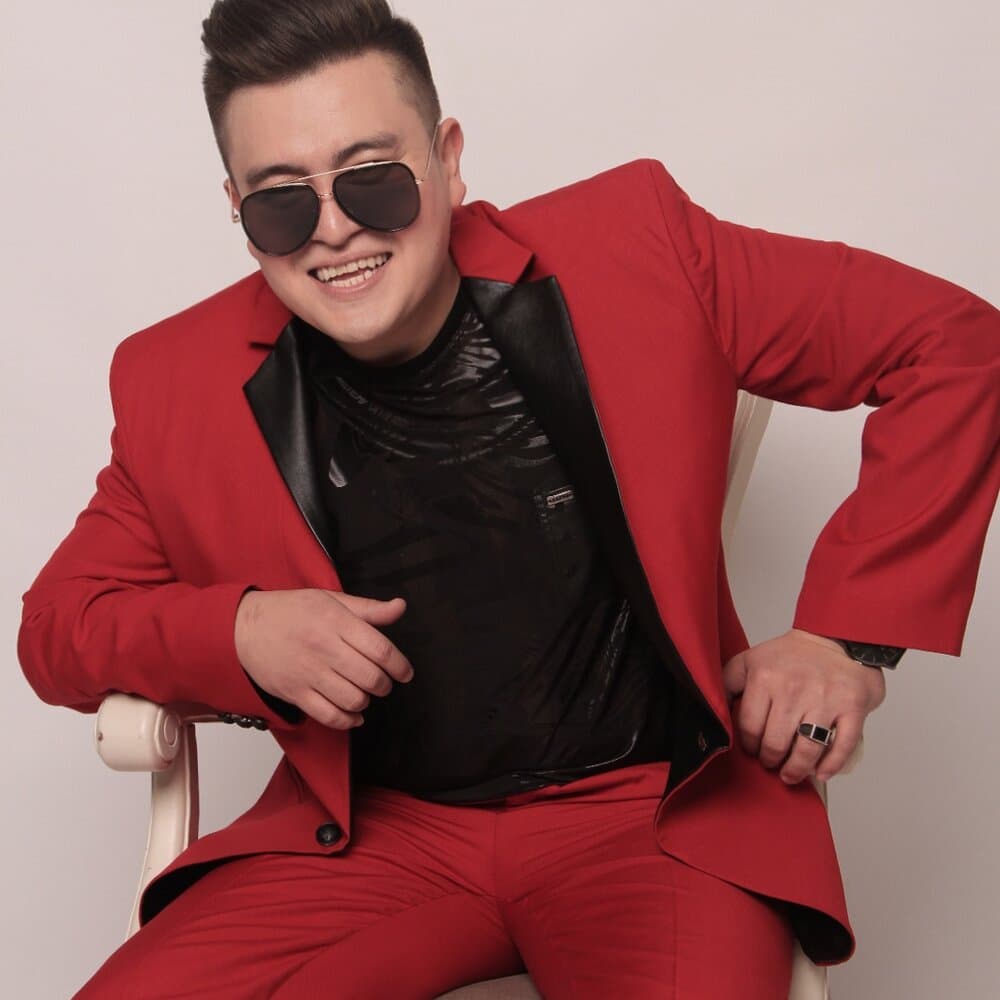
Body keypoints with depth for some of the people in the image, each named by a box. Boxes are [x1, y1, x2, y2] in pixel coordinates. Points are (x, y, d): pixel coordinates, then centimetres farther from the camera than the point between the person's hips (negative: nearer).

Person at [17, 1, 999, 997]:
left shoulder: (633, 250, -6)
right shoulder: (179, 387, -1)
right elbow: (56, 622, 9)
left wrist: (851, 634, -7)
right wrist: (235, 634, -13)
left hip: (653, 808, -1)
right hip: (372, 834, 2)